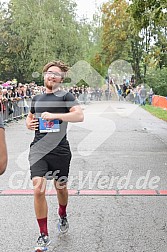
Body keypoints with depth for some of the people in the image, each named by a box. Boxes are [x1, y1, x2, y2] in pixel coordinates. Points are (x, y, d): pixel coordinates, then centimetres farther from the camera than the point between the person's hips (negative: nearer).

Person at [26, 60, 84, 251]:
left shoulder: (66, 97, -2)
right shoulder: (37, 98, 13)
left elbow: (79, 116, -17)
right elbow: (30, 116, 31)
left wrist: (55, 115, -24)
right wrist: (29, 123, 7)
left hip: (59, 150, -2)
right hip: (38, 149, 3)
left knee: (60, 187, 15)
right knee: (38, 189, -11)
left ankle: (62, 216, 47)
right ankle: (44, 235, 3)